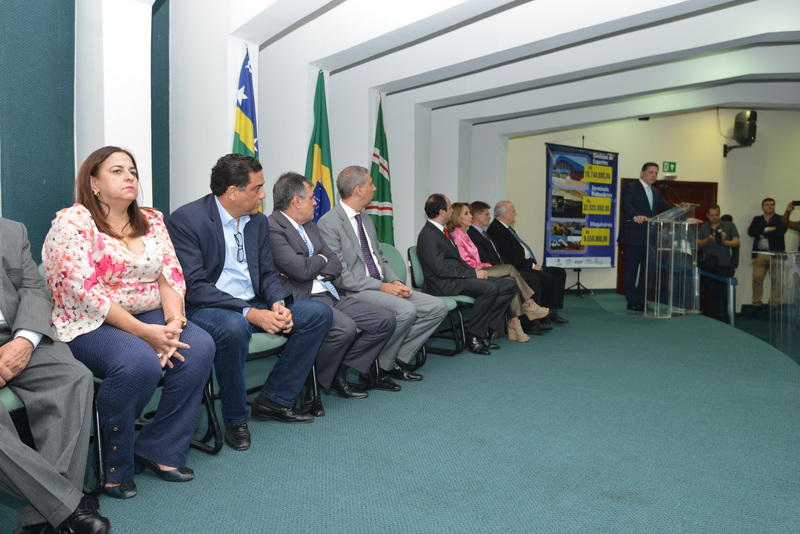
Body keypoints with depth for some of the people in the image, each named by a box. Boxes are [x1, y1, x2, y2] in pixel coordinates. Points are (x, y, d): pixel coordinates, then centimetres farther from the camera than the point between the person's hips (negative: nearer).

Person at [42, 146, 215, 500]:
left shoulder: (151, 221, 11)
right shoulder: (72, 222, -8)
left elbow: (171, 275, 4)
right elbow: (84, 291, -18)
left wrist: (174, 322, -16)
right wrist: (144, 332, -23)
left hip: (149, 316, 6)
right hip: (90, 324, -6)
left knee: (200, 347, -21)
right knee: (140, 361, -34)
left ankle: (160, 450, -8)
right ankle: (115, 466, -9)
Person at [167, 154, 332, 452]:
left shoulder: (258, 221, 8)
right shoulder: (186, 220, -14)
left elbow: (268, 273, 11)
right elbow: (194, 287, -21)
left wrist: (278, 303, -13)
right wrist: (251, 314, -29)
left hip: (253, 305, 7)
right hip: (203, 307, -7)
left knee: (318, 313, -6)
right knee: (234, 328, -40)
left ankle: (273, 400, 2)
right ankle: (235, 419, -13)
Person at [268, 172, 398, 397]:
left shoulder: (310, 226, 19)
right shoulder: (271, 228, -11)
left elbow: (336, 266, 14)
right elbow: (300, 269, -21)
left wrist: (310, 271, -7)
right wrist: (321, 259, 1)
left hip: (331, 295, 9)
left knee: (385, 320, -1)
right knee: (345, 327, -34)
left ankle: (341, 369, 4)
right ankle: (314, 382, -7)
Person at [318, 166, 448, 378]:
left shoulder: (366, 219, 17)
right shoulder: (329, 223, -11)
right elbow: (339, 275, -16)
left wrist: (394, 281, 0)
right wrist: (381, 286, -18)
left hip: (380, 286, 9)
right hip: (354, 292, -9)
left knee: (438, 307, -5)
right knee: (406, 309, -32)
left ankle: (398, 356, 0)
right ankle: (382, 365, -9)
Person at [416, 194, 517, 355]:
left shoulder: (443, 231, 19)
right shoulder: (428, 236, -13)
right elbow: (441, 269, -21)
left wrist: (474, 271, 3)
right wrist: (473, 274, -16)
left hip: (457, 277, 10)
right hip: (444, 284, -10)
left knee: (509, 286, 0)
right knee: (490, 288, -31)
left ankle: (485, 329, -1)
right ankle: (473, 336, -17)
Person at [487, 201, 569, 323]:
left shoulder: (506, 228, 19)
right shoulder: (495, 230, -14)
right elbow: (510, 258, -20)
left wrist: (534, 264, 6)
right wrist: (532, 266, -14)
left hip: (528, 265, 11)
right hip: (517, 270, -11)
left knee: (560, 272, 3)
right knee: (546, 278, -26)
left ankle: (551, 310, -2)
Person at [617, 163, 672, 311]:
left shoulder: (655, 192, 20)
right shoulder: (630, 188, -4)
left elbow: (666, 207, 16)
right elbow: (626, 205, -21)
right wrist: (636, 216, -40)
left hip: (649, 236, 7)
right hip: (634, 236, -7)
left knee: (649, 269, 5)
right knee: (632, 269, 2)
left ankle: (642, 300, 14)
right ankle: (632, 301, 10)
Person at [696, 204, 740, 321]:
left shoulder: (729, 226, 11)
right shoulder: (703, 228, 16)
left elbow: (737, 243, 4)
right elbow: (697, 244, 5)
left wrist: (724, 241, -13)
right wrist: (707, 240, -13)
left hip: (724, 264, -2)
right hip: (708, 266, 2)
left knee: (725, 292, -8)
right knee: (713, 293, 3)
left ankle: (725, 319, -1)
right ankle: (715, 319, 6)